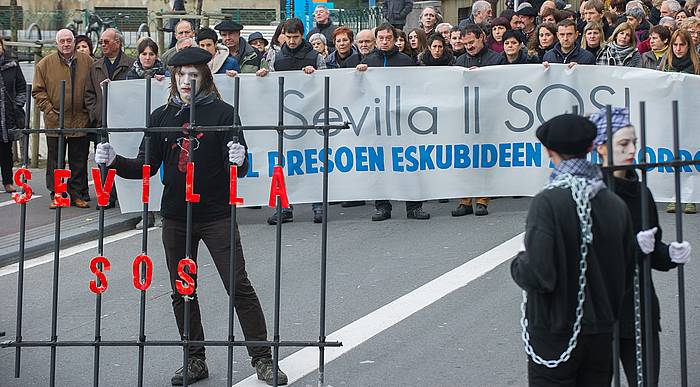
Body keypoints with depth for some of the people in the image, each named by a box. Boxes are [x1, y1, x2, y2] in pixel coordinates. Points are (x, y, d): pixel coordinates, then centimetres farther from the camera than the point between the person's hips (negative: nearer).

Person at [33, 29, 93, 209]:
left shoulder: (87, 62, 3)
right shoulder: (45, 64, 0)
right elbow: (38, 91, 3)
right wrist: (49, 110, -7)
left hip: (80, 121, 1)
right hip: (55, 122, -1)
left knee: (79, 162, 6)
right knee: (55, 161, 4)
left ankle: (77, 194, 15)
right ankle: (56, 195, 11)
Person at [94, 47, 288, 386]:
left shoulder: (221, 112, -3)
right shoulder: (161, 117, 6)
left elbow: (237, 167, -6)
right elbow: (146, 166, 6)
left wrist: (238, 160, -29)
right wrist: (113, 162, -9)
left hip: (216, 215, -4)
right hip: (175, 216, 4)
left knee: (239, 287, -5)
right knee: (182, 291, 9)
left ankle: (262, 359, 2)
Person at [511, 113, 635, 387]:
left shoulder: (548, 202, -18)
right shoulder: (615, 204, 0)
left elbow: (538, 275, -24)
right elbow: (626, 275, 8)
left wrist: (519, 262, -3)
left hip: (554, 336, -5)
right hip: (601, 334, 5)